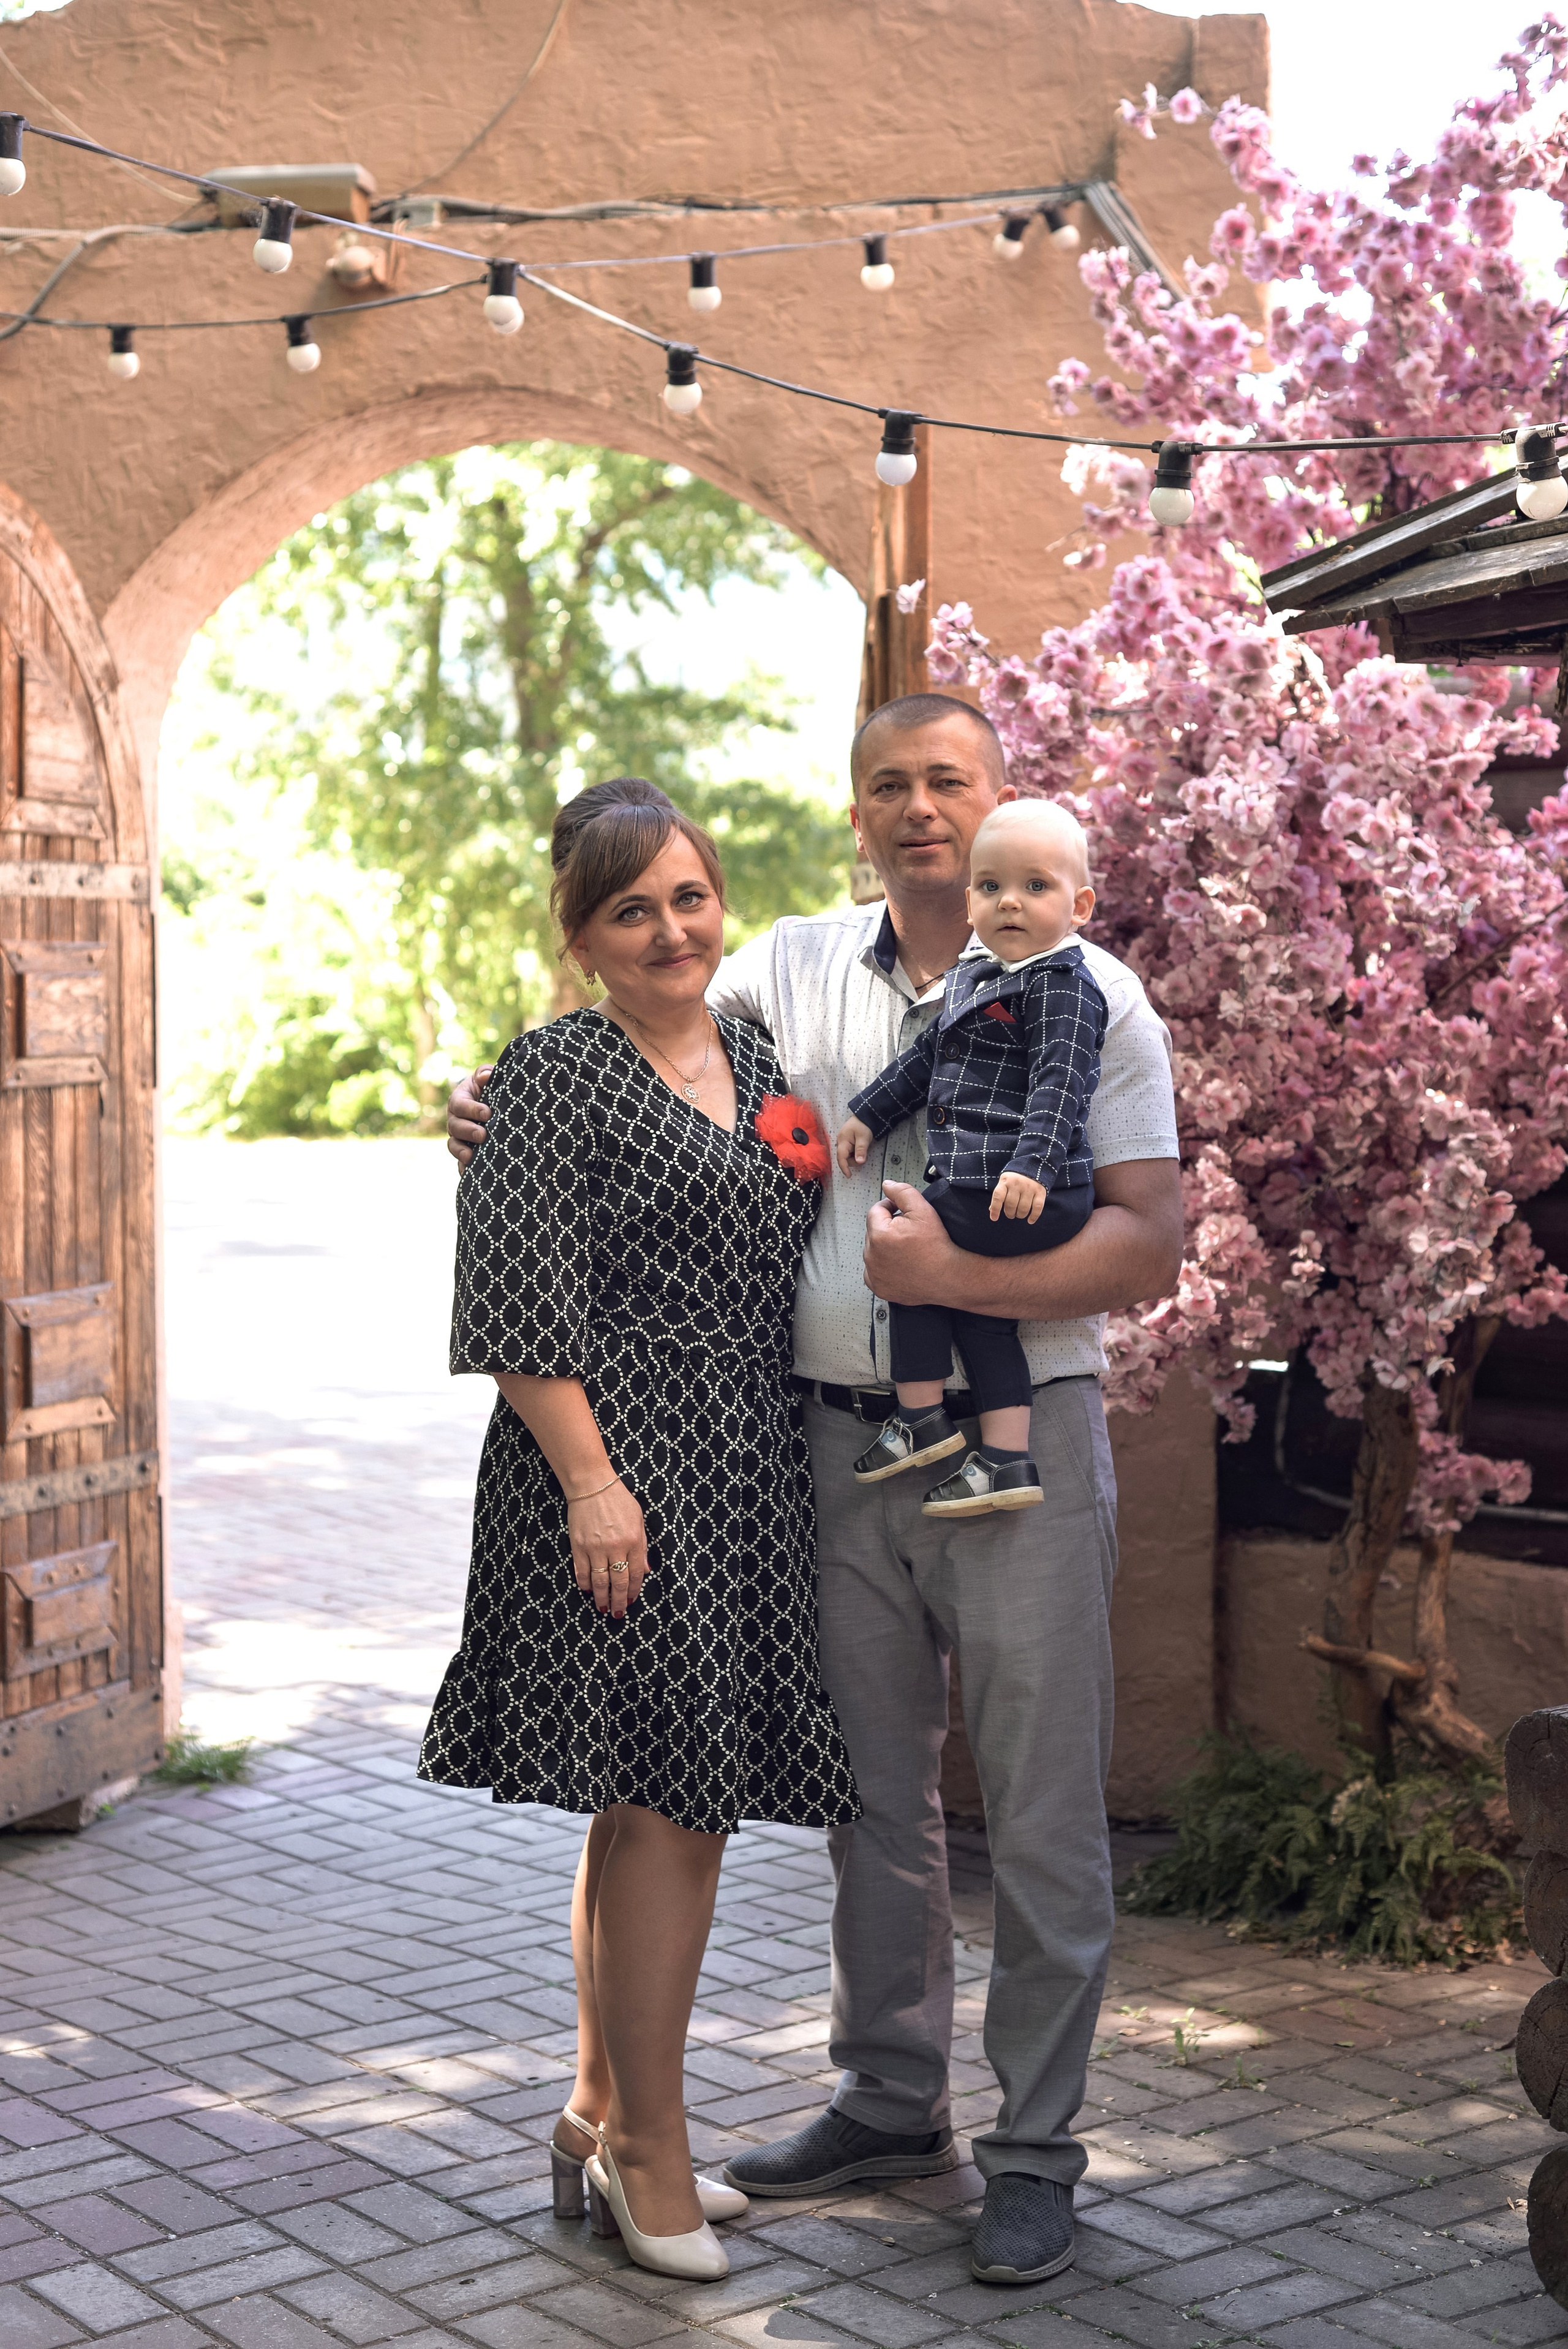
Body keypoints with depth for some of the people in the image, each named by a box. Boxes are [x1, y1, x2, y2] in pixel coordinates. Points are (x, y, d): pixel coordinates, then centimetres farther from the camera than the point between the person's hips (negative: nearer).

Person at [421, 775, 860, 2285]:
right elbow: (523, 1310, -11)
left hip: (747, 1481, 7)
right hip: (623, 1476, -7)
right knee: (662, 1801, -7)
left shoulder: (763, 1066, 16)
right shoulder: (555, 1079, -6)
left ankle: (601, 2123, 25)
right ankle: (648, 2147, 7)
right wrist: (591, 1482, -17)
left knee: (662, 1809, 12)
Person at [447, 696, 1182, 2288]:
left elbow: (1150, 1247, -10)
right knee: (874, 1797, 15)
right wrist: (508, 1119, -1)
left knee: (1043, 1820, 3)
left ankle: (1037, 2152, 16)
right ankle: (892, 2105, 31)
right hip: (840, 1447, 4)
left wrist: (957, 1273, -21)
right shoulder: (787, 972, 7)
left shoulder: (1086, 995, -3)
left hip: (1019, 1442, -4)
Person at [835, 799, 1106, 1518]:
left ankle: (920, 1413, 3)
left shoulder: (1061, 986, -11)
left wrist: (1030, 1164, -33)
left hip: (1028, 1195, -9)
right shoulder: (972, 973, 18)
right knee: (979, 1311, 9)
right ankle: (1007, 1459, 11)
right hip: (977, 1188, 9)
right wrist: (868, 1114, 33)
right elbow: (927, 1057, 30)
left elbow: (1059, 1083, -22)